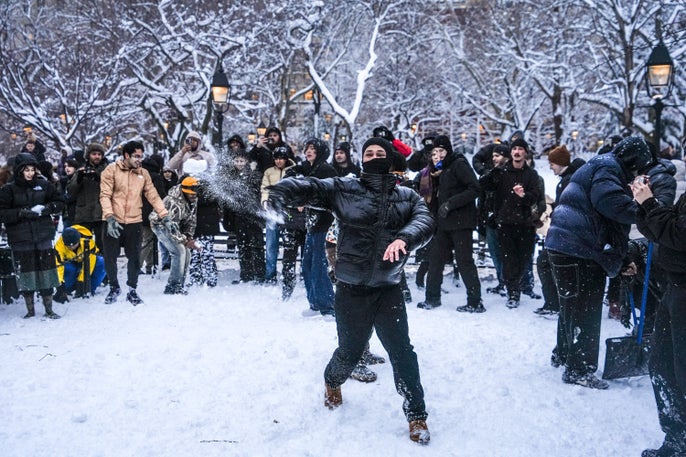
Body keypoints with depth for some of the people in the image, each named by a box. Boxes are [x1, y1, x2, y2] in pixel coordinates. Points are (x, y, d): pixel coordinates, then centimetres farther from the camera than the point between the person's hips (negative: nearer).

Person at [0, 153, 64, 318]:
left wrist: (46, 208, -7)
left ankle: (49, 309, 14)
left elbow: (60, 202, 12)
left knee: (46, 271, 3)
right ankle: (30, 309, 17)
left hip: (43, 236, 2)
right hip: (20, 240, -1)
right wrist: (23, 213, -18)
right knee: (26, 273, 3)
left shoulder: (43, 185, 5)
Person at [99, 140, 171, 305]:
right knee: (110, 258, 7)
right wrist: (110, 217, -21)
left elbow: (153, 195, 8)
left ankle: (132, 290, 21)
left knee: (135, 259, 4)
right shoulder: (112, 170, -4)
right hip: (113, 222, -2)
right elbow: (105, 195, -9)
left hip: (134, 222, 2)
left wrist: (164, 215, -1)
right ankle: (114, 288, 29)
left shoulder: (143, 173, 8)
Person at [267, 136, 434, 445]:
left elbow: (425, 221, -12)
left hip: (388, 288, 1)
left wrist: (404, 238, -34)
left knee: (401, 351, -3)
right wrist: (276, 194, -36)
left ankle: (416, 416, 14)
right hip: (351, 288, -1)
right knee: (350, 350, 12)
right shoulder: (343, 189, -2)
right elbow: (308, 188, -15)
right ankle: (332, 382, 47)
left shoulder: (407, 197, 5)